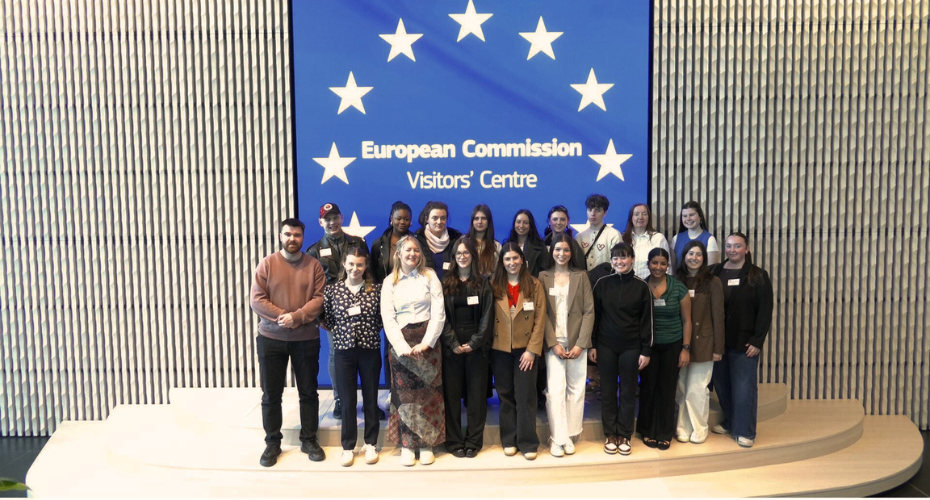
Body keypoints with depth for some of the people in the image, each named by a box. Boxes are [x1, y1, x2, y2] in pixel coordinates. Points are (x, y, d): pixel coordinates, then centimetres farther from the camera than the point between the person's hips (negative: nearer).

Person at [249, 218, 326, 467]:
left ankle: (309, 440, 22)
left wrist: (298, 317, -20)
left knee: (308, 392, 9)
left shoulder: (314, 265, 1)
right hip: (271, 338, 0)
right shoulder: (267, 264, -1)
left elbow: (319, 298, -6)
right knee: (271, 394, 6)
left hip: (306, 339, 0)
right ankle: (272, 443, 21)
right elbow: (256, 299, -8)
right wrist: (281, 317, -19)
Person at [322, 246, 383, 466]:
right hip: (344, 351, 0)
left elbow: (383, 320, 3)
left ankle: (370, 444, 25)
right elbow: (327, 321, 5)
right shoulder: (332, 290, 0)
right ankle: (348, 446, 22)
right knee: (348, 400, 8)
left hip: (370, 350, 0)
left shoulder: (376, 289, -1)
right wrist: (342, 332, -4)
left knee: (370, 398, 11)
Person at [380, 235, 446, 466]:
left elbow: (438, 312, -2)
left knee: (428, 393, 0)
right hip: (401, 343, 0)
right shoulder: (390, 282, 7)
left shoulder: (430, 276, 5)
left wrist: (426, 343, -12)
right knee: (405, 393, 0)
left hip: (427, 341, 0)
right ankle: (406, 444, 8)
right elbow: (388, 318, 0)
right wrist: (403, 347, -12)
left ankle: (426, 444, 9)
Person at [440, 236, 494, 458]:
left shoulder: (483, 283, 6)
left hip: (476, 346, 0)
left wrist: (474, 343, -11)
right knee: (452, 394, 3)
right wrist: (453, 343, -12)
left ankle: (473, 441, 12)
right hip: (451, 346, 0)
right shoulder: (445, 283, 5)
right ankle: (454, 441, 12)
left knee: (476, 394, 3)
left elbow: (487, 317, 0)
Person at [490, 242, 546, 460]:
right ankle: (509, 440, 20)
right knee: (505, 395, 9)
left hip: (525, 349, -1)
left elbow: (540, 320, -3)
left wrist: (532, 350, -10)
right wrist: (488, 347, -5)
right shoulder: (493, 286, 3)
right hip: (500, 350, 1)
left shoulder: (534, 285, 0)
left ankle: (528, 442, 10)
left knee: (525, 395, 0)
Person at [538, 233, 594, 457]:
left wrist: (580, 343, -8)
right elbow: (542, 313, -1)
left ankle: (569, 435, 16)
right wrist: (554, 343, -10)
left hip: (577, 342, 1)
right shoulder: (543, 277, 4)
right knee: (555, 389, -7)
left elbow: (589, 311, 1)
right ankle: (557, 438, 3)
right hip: (553, 342, -1)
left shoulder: (581, 276, 6)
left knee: (576, 389, 4)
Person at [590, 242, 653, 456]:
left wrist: (646, 350, -3)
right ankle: (610, 435, 20)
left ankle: (624, 436, 19)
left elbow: (647, 320, 0)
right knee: (608, 391, 8)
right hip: (606, 346, 1)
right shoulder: (602, 283, 0)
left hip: (631, 347, -1)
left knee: (628, 392, 7)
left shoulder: (641, 286, -2)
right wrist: (591, 345, 0)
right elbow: (594, 315, 3)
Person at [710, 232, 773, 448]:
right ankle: (729, 422, 29)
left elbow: (765, 311, -5)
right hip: (718, 340, 3)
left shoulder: (758, 276, -2)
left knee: (744, 386, 0)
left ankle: (745, 431, 11)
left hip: (745, 341, -3)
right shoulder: (715, 273, 5)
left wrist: (757, 340, -11)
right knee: (722, 383, 11)